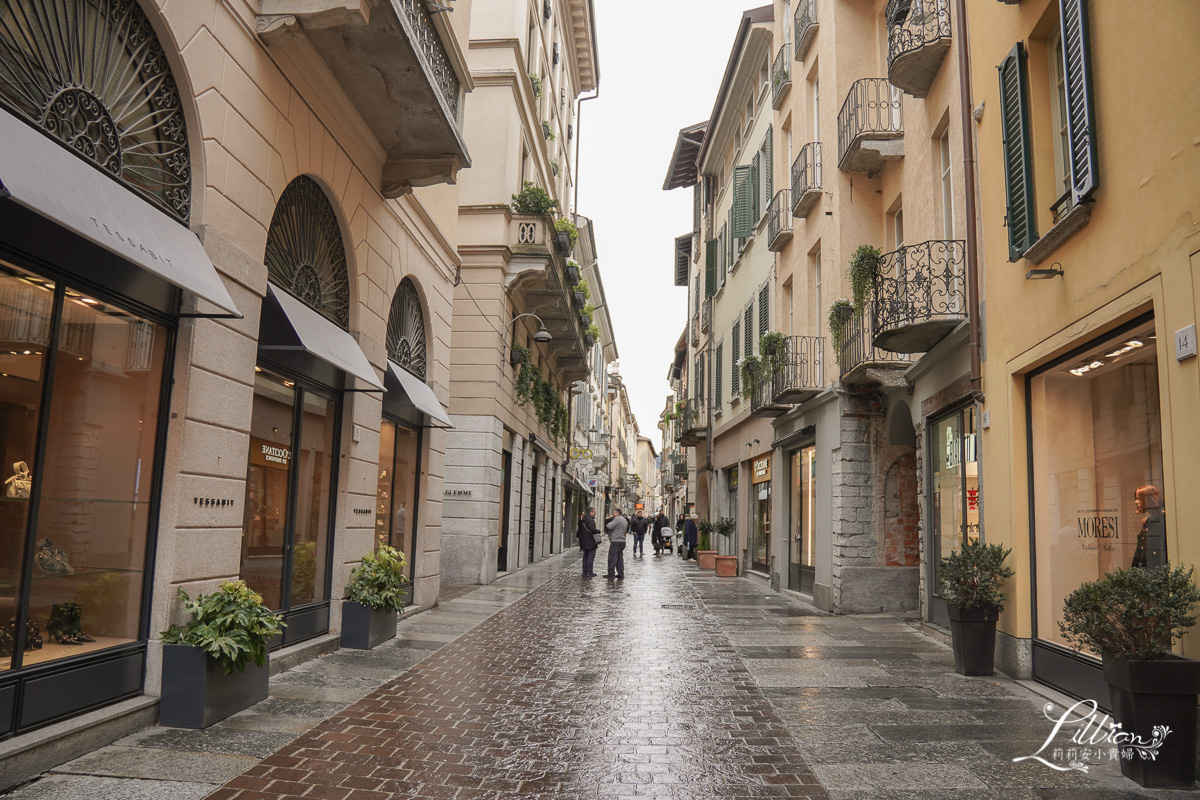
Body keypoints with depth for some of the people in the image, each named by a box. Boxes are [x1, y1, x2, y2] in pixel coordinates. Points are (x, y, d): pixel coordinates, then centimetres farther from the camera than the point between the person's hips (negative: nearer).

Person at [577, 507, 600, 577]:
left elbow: (579, 529, 18)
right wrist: (598, 531, -11)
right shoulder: (590, 520, -17)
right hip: (590, 542, -9)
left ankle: (584, 572, 18)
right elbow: (592, 530, -28)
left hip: (584, 542, 9)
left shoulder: (582, 520, 12)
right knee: (591, 556, -2)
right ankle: (589, 572, -1)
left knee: (585, 556, 15)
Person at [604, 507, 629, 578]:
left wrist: (608, 524, 4)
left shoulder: (617, 519, -12)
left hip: (615, 541, -9)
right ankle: (621, 573, 11)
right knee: (620, 558, 11)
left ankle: (611, 573, -7)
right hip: (622, 541, 9)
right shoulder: (624, 520, 18)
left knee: (612, 558, -6)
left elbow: (609, 527, -20)